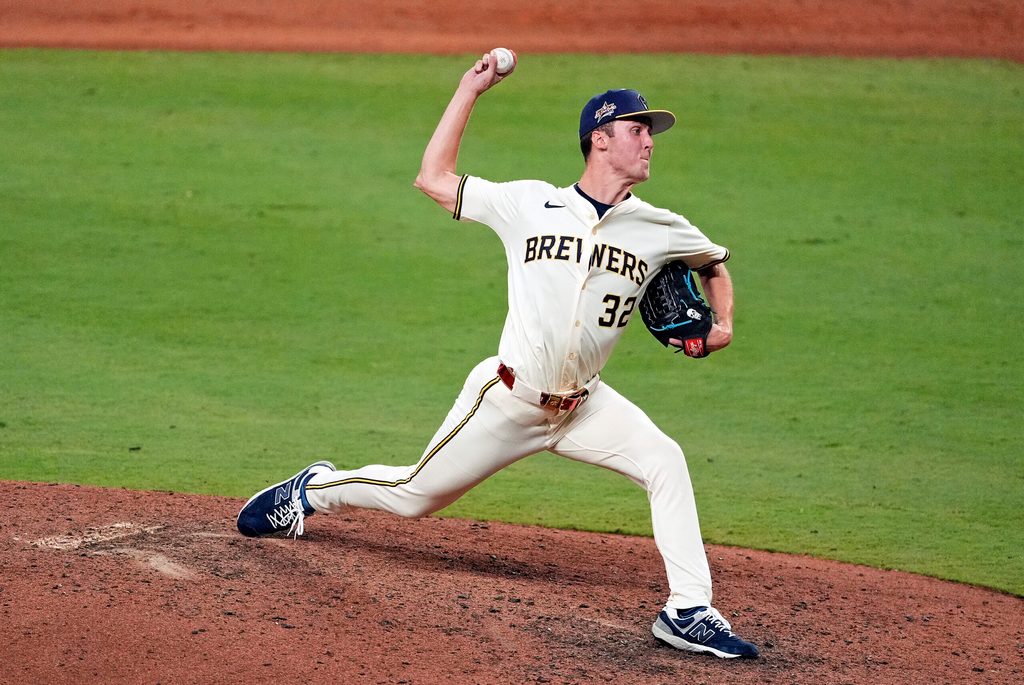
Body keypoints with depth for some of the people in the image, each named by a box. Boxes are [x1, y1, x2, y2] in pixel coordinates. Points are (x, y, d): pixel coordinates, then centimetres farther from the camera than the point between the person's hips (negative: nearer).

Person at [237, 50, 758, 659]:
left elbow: (716, 265, 17)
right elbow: (433, 179, -1)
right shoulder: (530, 204, -6)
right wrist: (470, 90, -4)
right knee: (414, 497, 10)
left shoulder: (659, 230, -2)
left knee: (665, 462, -22)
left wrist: (724, 325, -2)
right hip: (507, 402, -2)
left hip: (584, 406, 2)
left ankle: (689, 612, -17)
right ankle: (313, 490, 40)